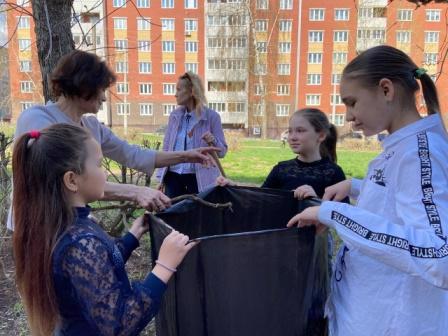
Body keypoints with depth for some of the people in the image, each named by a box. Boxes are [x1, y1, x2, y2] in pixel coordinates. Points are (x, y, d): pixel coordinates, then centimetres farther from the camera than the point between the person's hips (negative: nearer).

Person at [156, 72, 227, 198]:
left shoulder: (211, 116, -5)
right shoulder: (174, 115, 6)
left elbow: (222, 151, -3)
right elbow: (166, 147, 13)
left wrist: (213, 141, -24)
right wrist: (162, 177, 10)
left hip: (199, 178, -4)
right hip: (173, 176, 4)